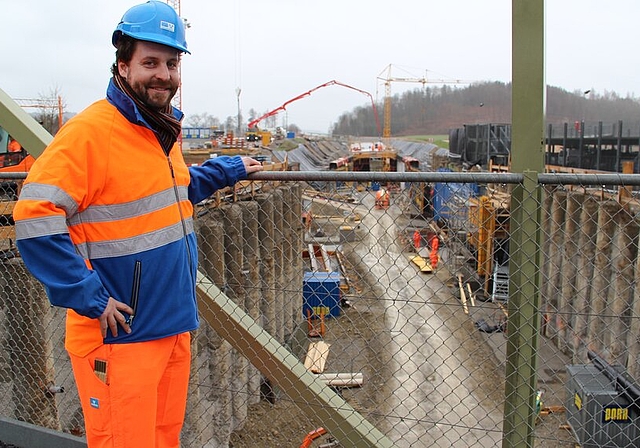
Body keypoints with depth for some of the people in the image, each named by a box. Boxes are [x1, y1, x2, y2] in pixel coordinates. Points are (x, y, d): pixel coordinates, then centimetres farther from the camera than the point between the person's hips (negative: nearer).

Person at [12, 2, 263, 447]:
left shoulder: (165, 131, 10)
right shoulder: (90, 131, -18)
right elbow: (35, 218, -22)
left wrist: (228, 169, 26)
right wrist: (88, 297, -21)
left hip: (174, 326, 8)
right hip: (120, 336, -8)